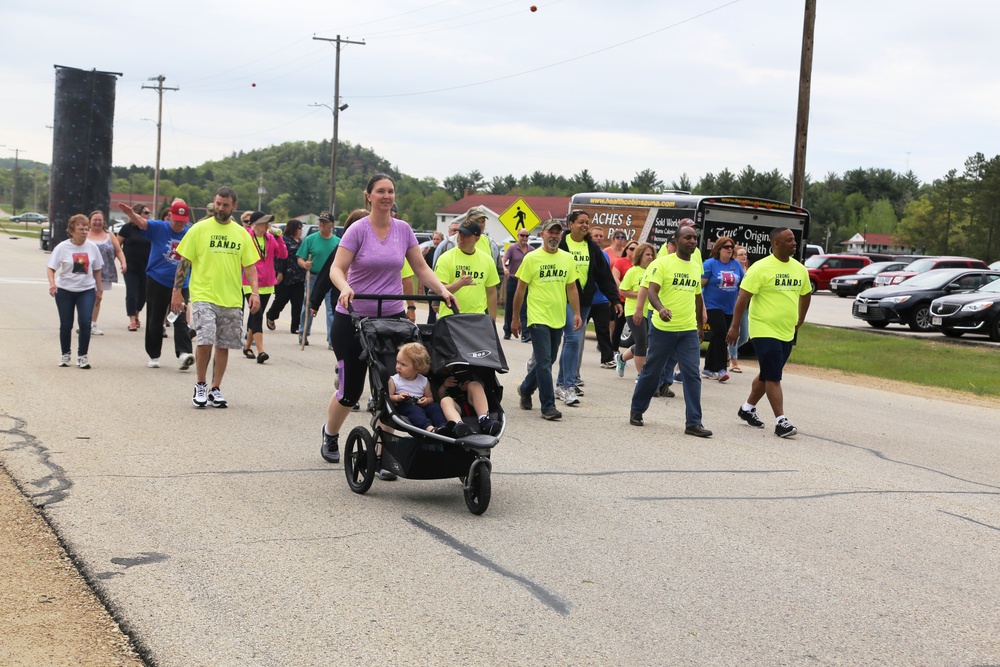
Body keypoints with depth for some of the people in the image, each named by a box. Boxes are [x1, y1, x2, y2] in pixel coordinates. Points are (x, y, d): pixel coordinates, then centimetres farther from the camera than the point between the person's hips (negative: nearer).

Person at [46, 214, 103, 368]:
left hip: (87, 290, 1)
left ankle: (82, 355, 2)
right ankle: (65, 354, 26)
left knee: (85, 322, -11)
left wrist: (99, 288, 10)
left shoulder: (92, 247, -2)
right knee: (66, 324, 7)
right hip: (65, 291, -1)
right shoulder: (62, 247, -9)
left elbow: (96, 269, 8)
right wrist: (52, 283, -26)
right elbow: (51, 267, -10)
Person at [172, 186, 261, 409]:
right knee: (205, 340, -17)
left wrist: (254, 291, -4)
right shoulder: (199, 229, 0)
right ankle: (201, 386, 2)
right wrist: (177, 291, -2)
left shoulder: (242, 234, 9)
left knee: (224, 346, 7)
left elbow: (250, 265, 10)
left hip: (232, 300, 3)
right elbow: (184, 262, 2)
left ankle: (215, 389, 19)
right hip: (203, 296, -3)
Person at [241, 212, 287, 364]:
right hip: (251, 285, -6)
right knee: (257, 315, -15)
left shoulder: (270, 238, 5)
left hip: (267, 285, 6)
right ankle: (260, 351, -19)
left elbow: (283, 255, 1)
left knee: (255, 317, 16)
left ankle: (247, 346, 30)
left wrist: (279, 238, -9)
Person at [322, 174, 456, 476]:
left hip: (391, 317, 3)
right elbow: (337, 268, -14)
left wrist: (442, 290, -11)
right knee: (350, 389, 6)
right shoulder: (358, 230, -8)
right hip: (353, 318, -3)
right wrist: (346, 288, -35)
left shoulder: (403, 229, 4)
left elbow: (421, 268, 6)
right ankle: (330, 434, 36)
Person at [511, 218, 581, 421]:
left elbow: (572, 288, 12)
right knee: (544, 362, -10)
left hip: (558, 319, 5)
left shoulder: (568, 259, 8)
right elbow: (520, 290, 0)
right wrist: (515, 318, 1)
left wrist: (576, 313, 2)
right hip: (538, 318, -5)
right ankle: (548, 406, -6)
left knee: (545, 361, 15)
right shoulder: (531, 258, -4)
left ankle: (526, 389, 38)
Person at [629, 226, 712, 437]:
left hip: (689, 331, 4)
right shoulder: (663, 263, -7)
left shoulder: (697, 267, 11)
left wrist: (701, 326, 25)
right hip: (663, 328, -4)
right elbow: (651, 290, -19)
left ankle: (693, 422, -4)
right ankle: (637, 410, 28)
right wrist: (660, 308, -38)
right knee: (651, 372, 8)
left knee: (692, 375, -5)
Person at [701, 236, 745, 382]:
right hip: (713, 306, -6)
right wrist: (702, 306, -14)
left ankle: (708, 369, 21)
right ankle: (721, 369, -16)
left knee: (718, 337, 11)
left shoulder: (736, 264, 8)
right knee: (720, 333, -18)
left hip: (729, 308, 6)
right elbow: (700, 285, -9)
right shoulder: (710, 263, -6)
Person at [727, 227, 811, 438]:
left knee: (767, 375, 17)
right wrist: (735, 326, -12)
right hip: (764, 332, -7)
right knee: (773, 377, -7)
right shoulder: (761, 268, -14)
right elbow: (743, 297, -12)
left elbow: (806, 295, 22)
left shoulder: (799, 269, 6)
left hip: (787, 334, 7)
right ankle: (780, 422, -5)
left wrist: (799, 322, 22)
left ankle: (748, 408, 33)